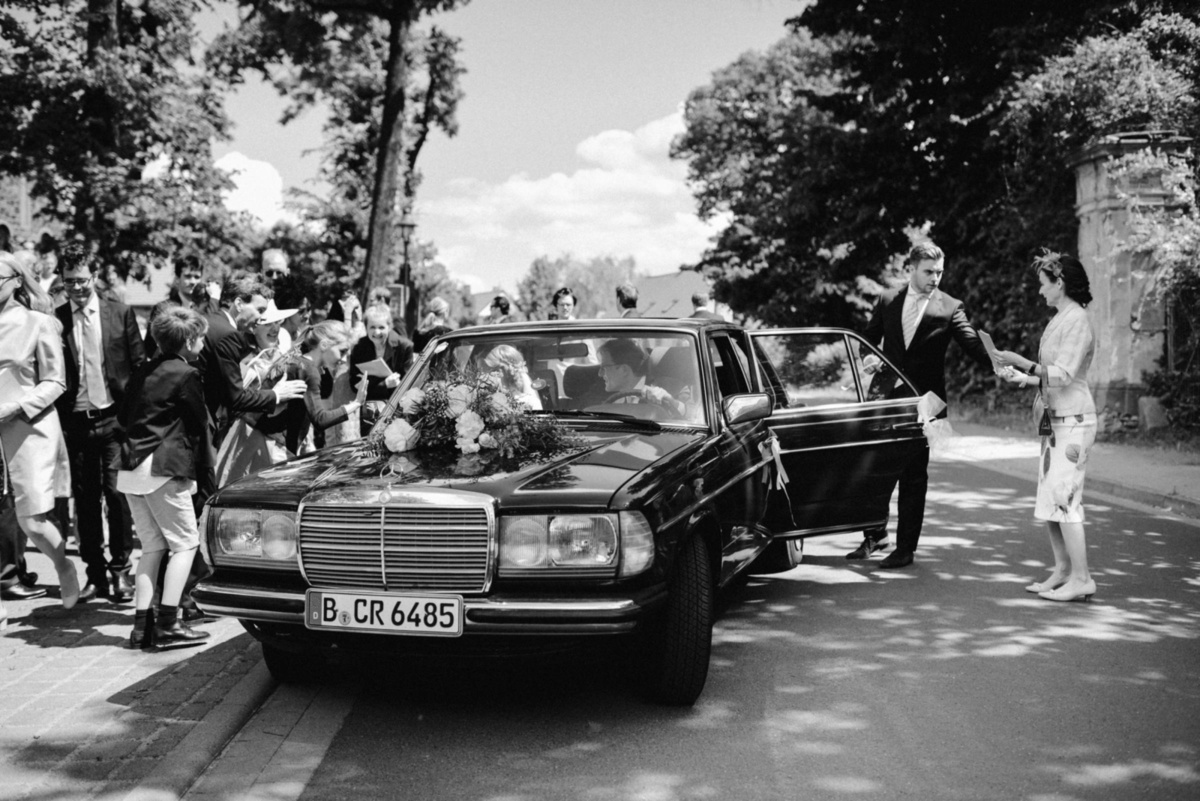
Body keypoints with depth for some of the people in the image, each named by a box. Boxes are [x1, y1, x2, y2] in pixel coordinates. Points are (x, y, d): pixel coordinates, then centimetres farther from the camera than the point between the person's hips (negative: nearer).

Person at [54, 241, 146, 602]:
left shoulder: (120, 313, 2)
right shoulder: (55, 319, 2)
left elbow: (140, 364, 4)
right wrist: (58, 419, -4)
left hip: (114, 419, -1)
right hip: (75, 421, 1)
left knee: (116, 494, -2)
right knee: (85, 499, 7)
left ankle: (121, 570, 9)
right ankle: (95, 573, 16)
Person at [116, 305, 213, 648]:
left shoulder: (144, 371, 13)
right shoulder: (186, 374, -8)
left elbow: (124, 416, 17)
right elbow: (200, 423, -2)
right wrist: (206, 466, 10)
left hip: (131, 468, 8)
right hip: (164, 468, -8)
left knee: (152, 546, 13)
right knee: (185, 543, 1)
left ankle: (142, 625, 9)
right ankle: (168, 625, -4)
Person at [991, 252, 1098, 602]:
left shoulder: (1077, 322, -13)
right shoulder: (1058, 320, 15)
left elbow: (1063, 375, -21)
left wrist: (1022, 362, -19)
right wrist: (1021, 378, 9)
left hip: (1073, 422, -10)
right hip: (1055, 420, 10)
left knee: (1064, 498, -10)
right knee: (1049, 499, 11)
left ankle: (1081, 579, -6)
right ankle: (1062, 570, 17)